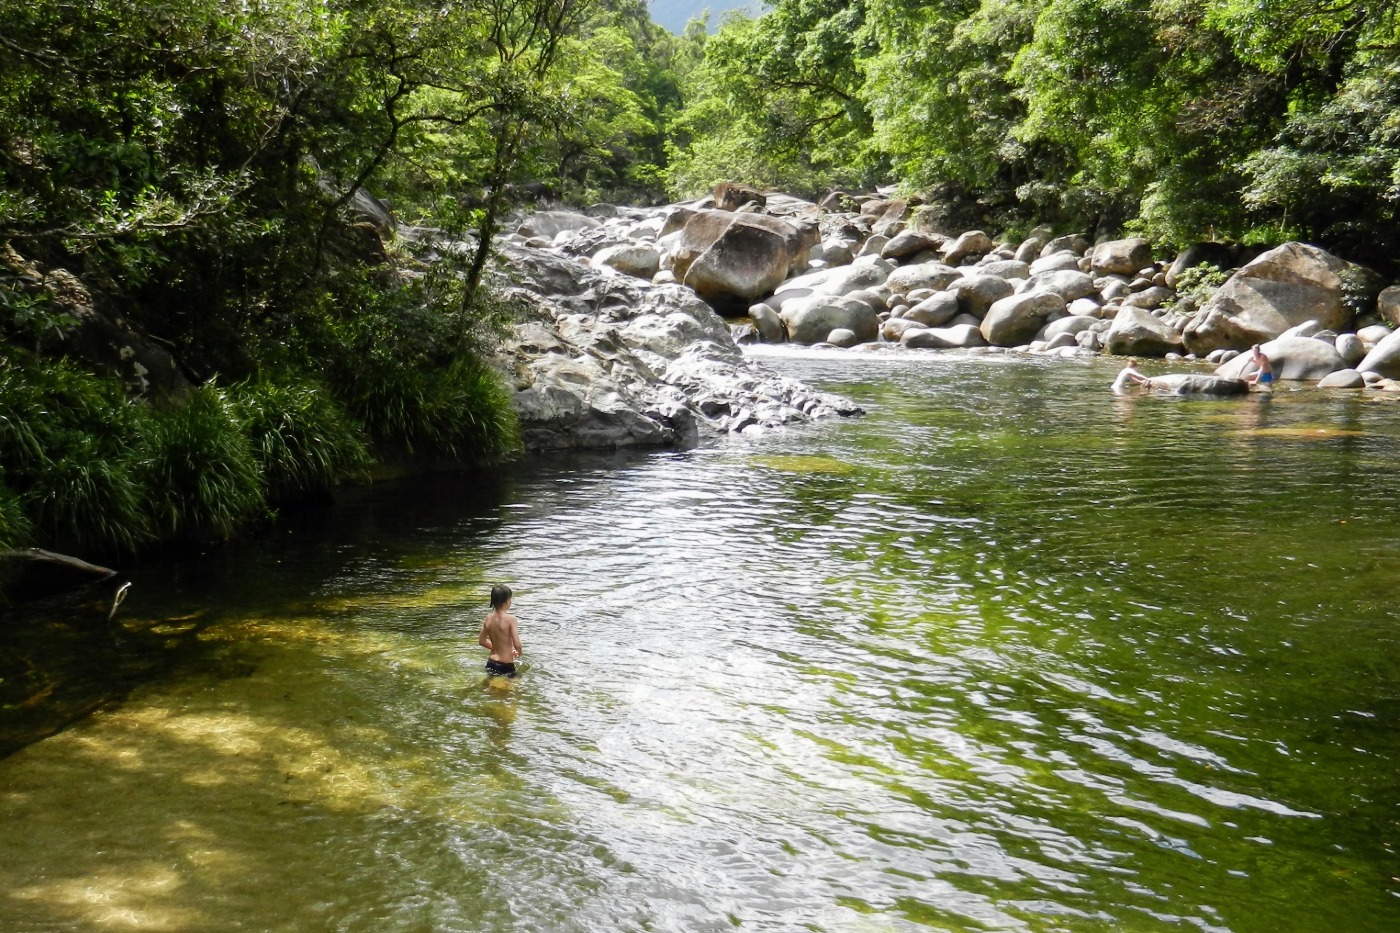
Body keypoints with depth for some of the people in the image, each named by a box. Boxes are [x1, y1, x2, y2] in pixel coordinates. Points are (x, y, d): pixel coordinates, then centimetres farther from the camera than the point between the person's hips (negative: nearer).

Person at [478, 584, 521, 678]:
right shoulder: (510, 619, -16)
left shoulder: (488, 618, 3)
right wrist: (519, 653, 5)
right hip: (506, 666, -6)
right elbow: (517, 645, -18)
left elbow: (482, 641, 15)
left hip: (491, 664, 6)